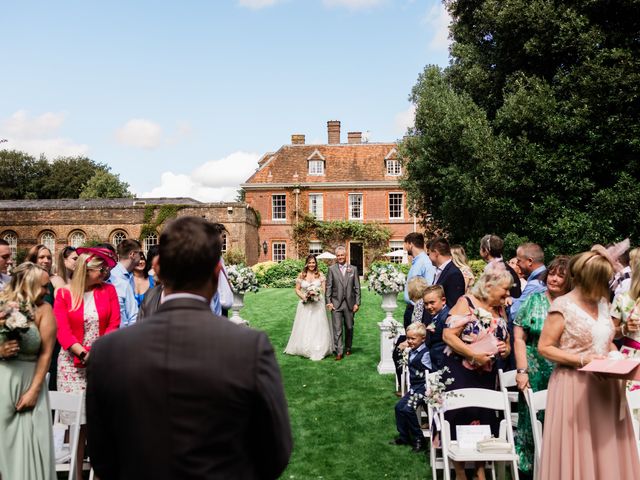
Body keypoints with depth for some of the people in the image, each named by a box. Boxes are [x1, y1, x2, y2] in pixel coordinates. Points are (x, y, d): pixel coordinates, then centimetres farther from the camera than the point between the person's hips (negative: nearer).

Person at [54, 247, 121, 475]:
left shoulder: (108, 290, 3)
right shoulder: (64, 293, 0)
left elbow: (114, 325, -1)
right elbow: (62, 329, -6)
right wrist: (84, 353, -18)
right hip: (73, 363, -1)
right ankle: (77, 470, 15)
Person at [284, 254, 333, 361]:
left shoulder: (320, 274, 1)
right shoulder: (301, 275, 2)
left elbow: (324, 289, 3)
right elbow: (297, 289, 5)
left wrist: (316, 293, -14)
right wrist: (303, 296, -11)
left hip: (317, 304, -1)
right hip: (305, 305, 1)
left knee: (318, 326, 0)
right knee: (304, 327, 4)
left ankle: (318, 350, 7)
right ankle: (304, 348, 15)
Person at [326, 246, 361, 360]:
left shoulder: (353, 269, 5)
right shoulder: (331, 269, 1)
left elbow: (357, 287, 4)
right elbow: (328, 287, 0)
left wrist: (357, 303, -1)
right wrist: (328, 302, -7)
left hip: (350, 303, 2)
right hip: (336, 303, -2)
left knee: (349, 328, 12)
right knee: (337, 329, -4)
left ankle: (348, 348, 30)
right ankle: (338, 352, 0)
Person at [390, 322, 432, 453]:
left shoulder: (425, 354, -18)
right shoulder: (411, 352, 8)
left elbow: (428, 376, -20)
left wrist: (420, 393, -19)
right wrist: (411, 389, 12)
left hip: (422, 388, -9)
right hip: (414, 387, 9)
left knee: (407, 409, -17)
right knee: (399, 406, 5)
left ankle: (418, 439, -1)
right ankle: (403, 436, 19)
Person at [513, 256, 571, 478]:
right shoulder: (534, 300, 2)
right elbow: (519, 338, -1)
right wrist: (522, 371, -8)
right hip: (535, 373, -1)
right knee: (532, 421, 6)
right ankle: (528, 467, 21)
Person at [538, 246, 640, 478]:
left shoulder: (602, 303, 8)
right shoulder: (562, 306, -12)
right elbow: (544, 347, -11)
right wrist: (582, 360, -19)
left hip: (604, 386, 6)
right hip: (575, 387, -6)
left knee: (608, 451, 9)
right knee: (577, 453, 2)